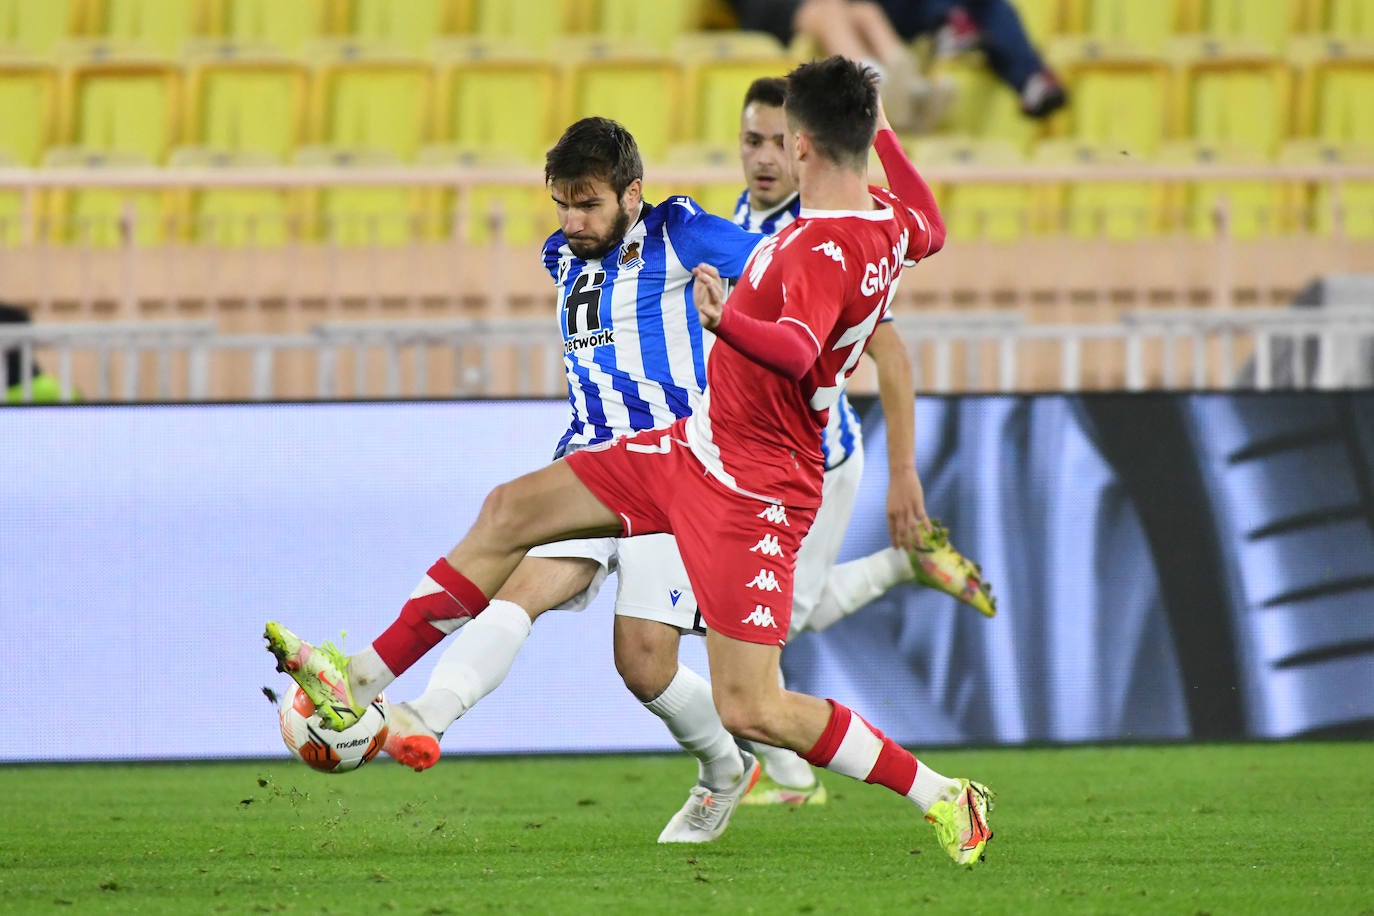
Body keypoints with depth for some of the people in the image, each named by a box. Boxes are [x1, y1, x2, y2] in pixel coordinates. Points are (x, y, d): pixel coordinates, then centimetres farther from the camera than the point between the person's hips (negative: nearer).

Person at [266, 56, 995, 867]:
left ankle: (944, 798, 3)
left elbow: (795, 349, -46)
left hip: (751, 487, -10)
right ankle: (360, 684, 16)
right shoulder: (886, 219, 2)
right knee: (511, 511, 10)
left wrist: (726, 321, -64)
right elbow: (932, 232, 28)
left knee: (750, 710, -11)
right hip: (700, 443, 10)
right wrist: (885, 135, 37)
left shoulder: (824, 250, -26)